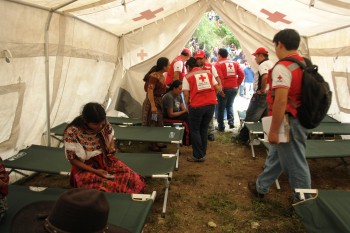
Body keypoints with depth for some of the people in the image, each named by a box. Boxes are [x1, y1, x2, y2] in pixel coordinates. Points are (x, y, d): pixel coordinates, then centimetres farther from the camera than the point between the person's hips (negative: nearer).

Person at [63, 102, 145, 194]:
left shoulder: (104, 124, -8)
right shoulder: (72, 132, -20)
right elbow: (72, 159, -12)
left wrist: (112, 148, -11)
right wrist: (95, 171, -19)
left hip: (106, 160, 4)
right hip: (86, 168, -4)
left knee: (135, 181, -16)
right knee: (106, 189, -33)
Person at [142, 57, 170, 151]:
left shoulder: (162, 75, 6)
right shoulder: (154, 76, -21)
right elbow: (150, 91, -25)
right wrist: (153, 106, -28)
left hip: (159, 101, 9)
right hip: (152, 101, -9)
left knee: (158, 123, 17)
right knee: (153, 124, 2)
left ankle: (156, 142, 30)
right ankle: (152, 144, 15)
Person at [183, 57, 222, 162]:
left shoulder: (188, 76, 2)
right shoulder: (208, 73, 14)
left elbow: (186, 94, -6)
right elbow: (217, 88, 12)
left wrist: (188, 106, 8)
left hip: (197, 105, -4)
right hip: (211, 104, 5)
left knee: (195, 130, 11)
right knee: (204, 129, 19)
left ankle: (198, 156, 14)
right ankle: (203, 153, 26)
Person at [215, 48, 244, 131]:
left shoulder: (218, 64, -8)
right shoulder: (234, 63, 7)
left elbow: (219, 77, -20)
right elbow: (241, 74, 2)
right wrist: (237, 84, 10)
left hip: (224, 89, -4)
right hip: (234, 88, 5)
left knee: (221, 107, 8)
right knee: (230, 105, 23)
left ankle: (221, 126, 14)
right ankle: (231, 121, 10)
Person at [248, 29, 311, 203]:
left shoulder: (282, 67, -20)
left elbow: (281, 101, -26)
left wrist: (273, 130, -20)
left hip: (287, 122, -10)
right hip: (299, 119, 10)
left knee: (295, 164, 5)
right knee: (275, 155, 20)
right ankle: (261, 188, 36)